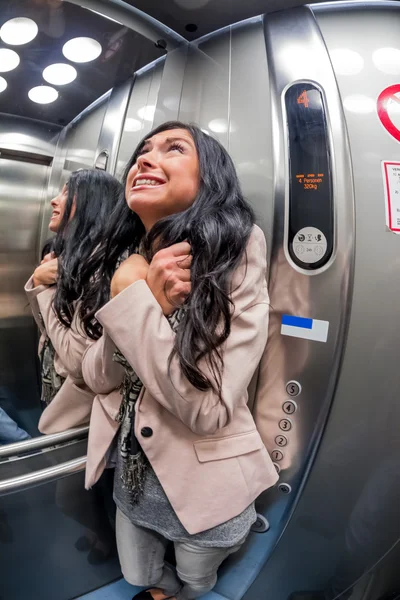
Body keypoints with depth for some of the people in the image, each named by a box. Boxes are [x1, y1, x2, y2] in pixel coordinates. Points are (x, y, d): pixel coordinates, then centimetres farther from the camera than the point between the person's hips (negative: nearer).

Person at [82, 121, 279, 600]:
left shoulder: (236, 255, -23)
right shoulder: (128, 262, -4)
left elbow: (208, 409, -27)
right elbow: (96, 376, -6)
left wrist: (135, 299, -28)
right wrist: (148, 305, -24)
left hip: (203, 484, -4)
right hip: (131, 474, 4)